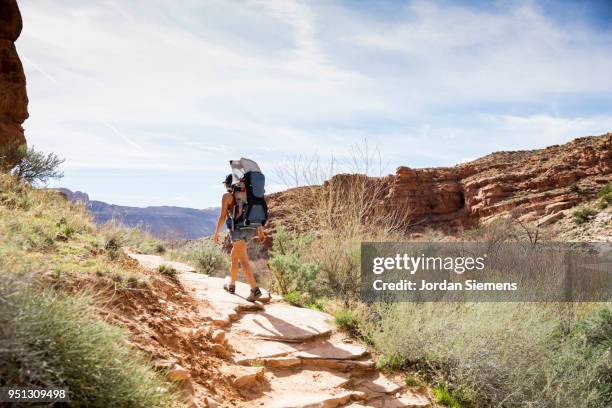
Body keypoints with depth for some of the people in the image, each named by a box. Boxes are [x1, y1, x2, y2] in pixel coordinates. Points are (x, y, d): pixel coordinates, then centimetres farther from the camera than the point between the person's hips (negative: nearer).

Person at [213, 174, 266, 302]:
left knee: (244, 261, -11)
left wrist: (216, 233, 4)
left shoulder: (226, 196, -3)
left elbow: (222, 217, -6)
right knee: (234, 256, 25)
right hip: (248, 229, 7)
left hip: (237, 229, -7)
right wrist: (260, 230, 13)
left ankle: (255, 290, -22)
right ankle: (231, 285, 34)